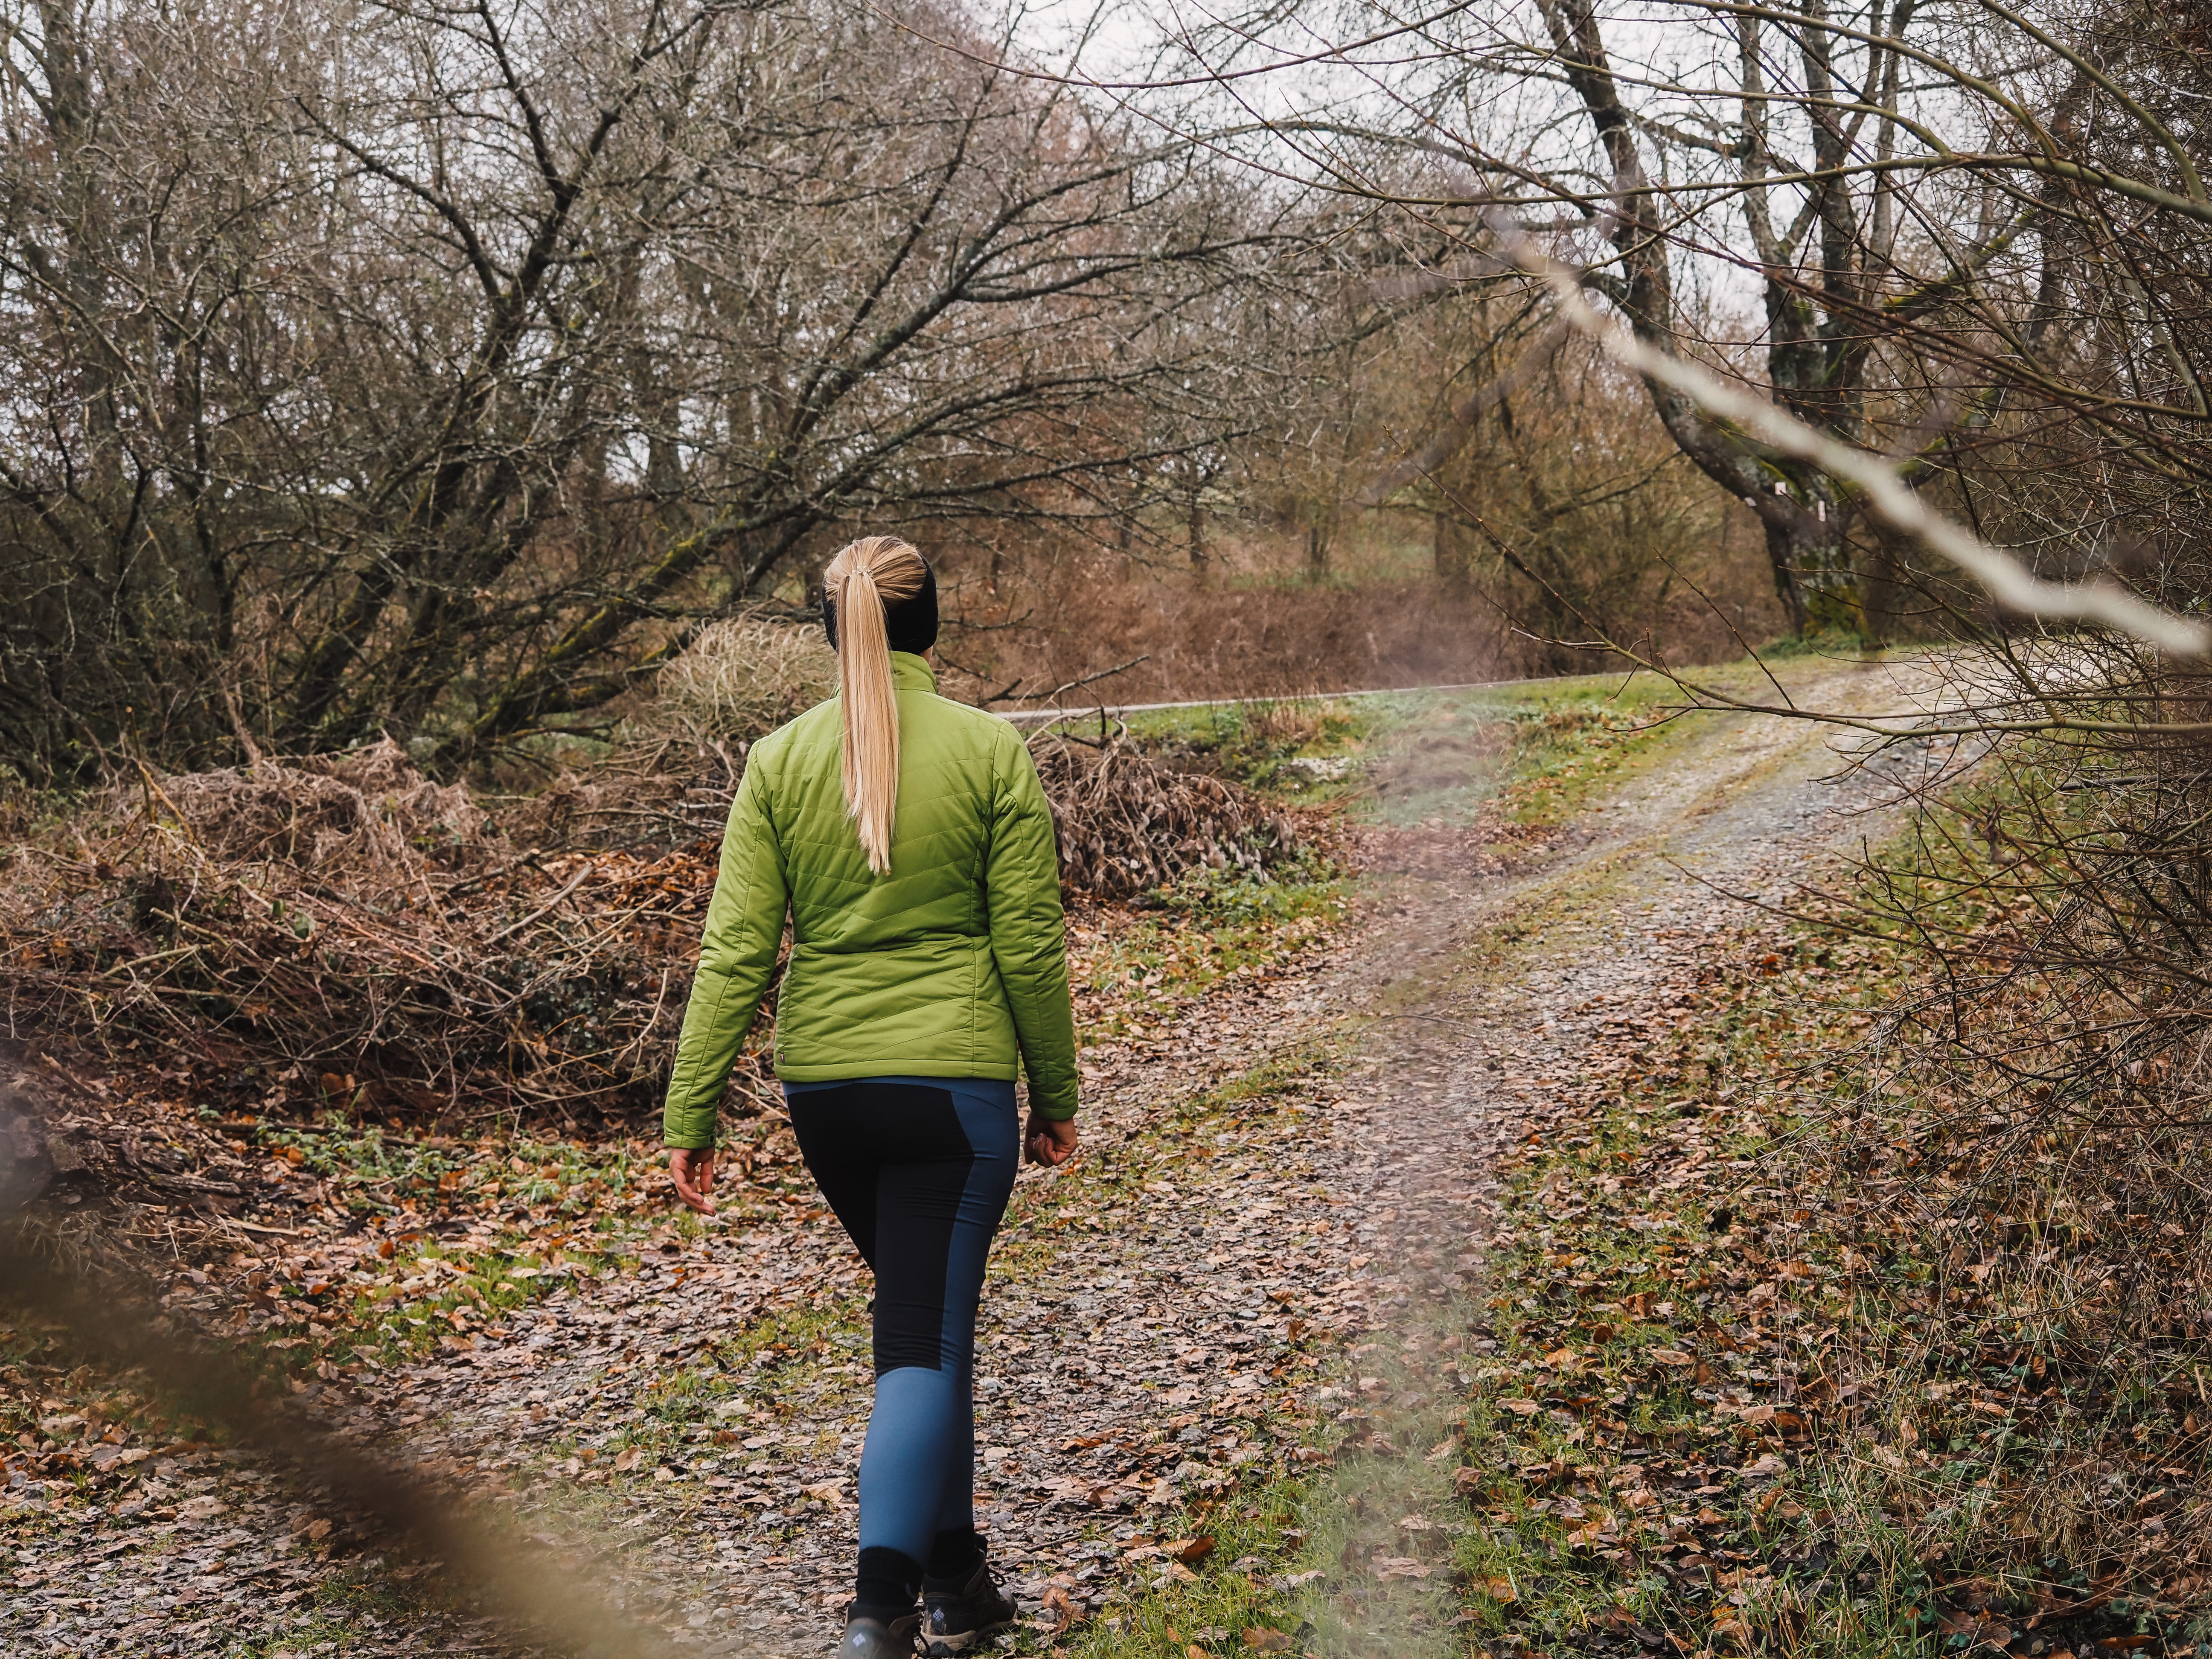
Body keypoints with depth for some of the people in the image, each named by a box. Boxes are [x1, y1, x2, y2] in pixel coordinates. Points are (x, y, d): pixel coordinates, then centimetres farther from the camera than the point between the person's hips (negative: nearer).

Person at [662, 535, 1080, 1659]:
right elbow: (1029, 946, -3)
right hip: (955, 1081, -3)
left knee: (925, 1320, 21)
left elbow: (736, 951, -2)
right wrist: (1056, 1094, 8)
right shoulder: (991, 751, -5)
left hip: (823, 1089, 4)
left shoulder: (779, 759, 1)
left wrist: (691, 1113, 1)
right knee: (925, 1344, 1)